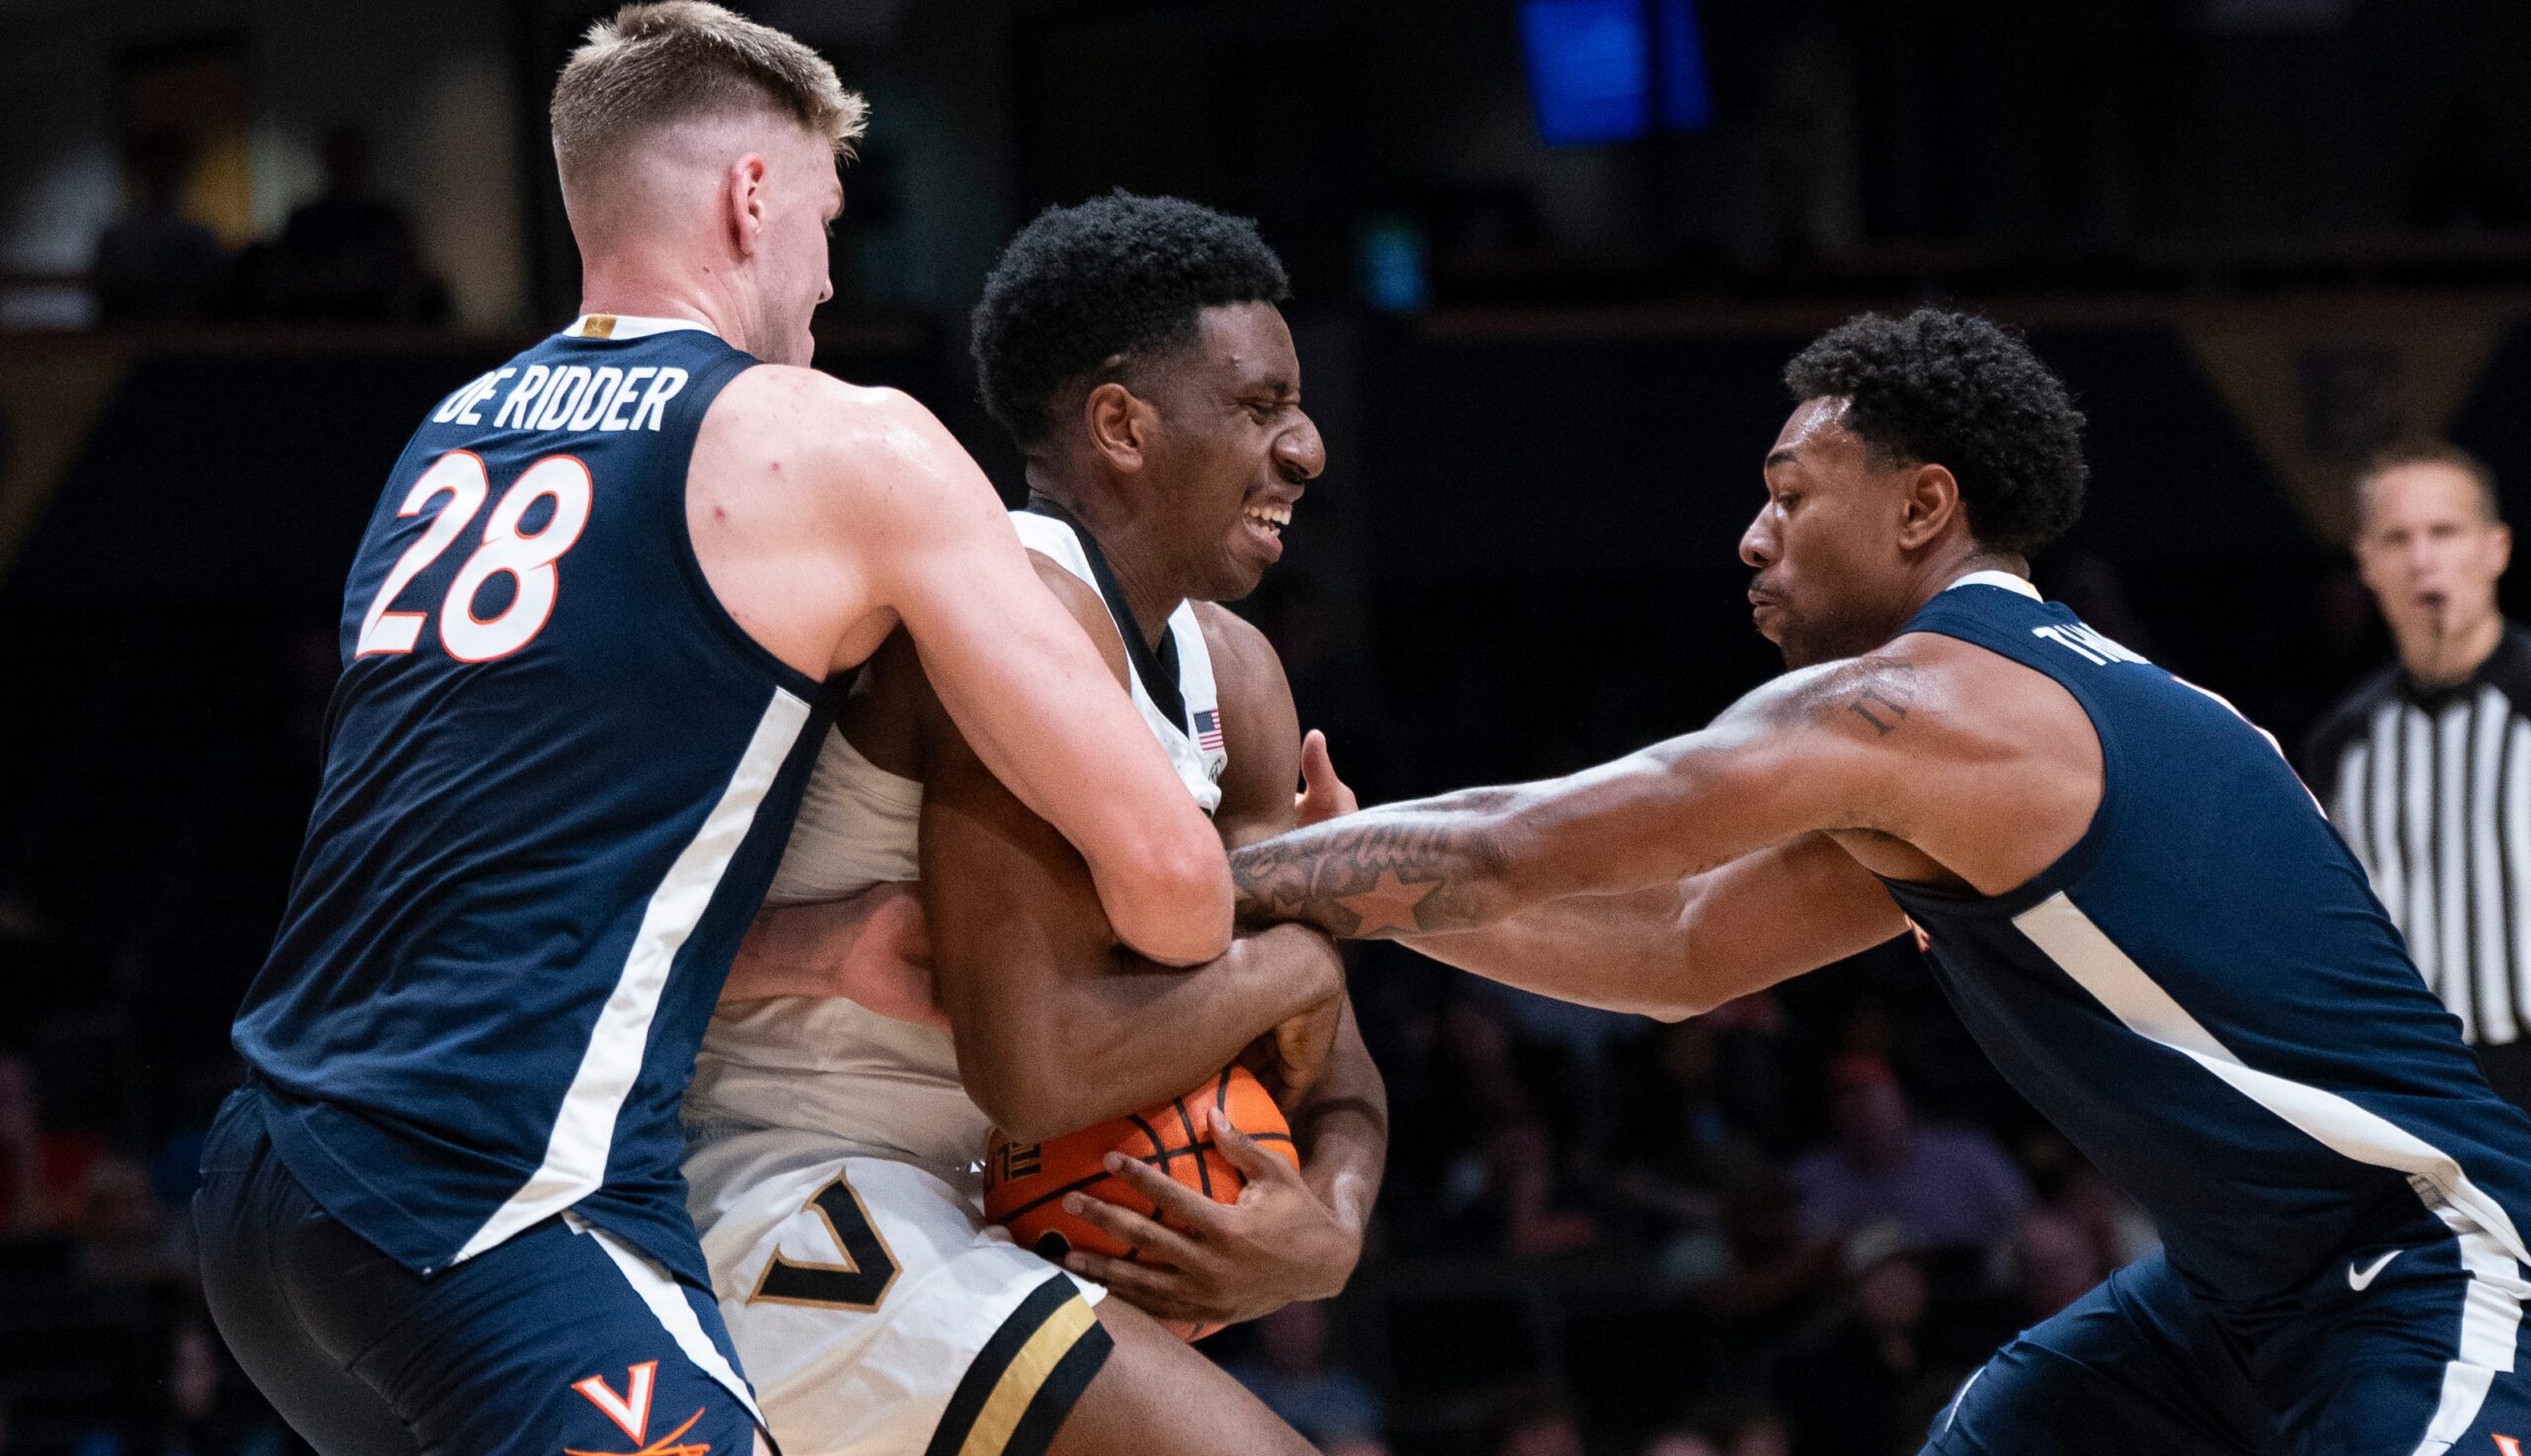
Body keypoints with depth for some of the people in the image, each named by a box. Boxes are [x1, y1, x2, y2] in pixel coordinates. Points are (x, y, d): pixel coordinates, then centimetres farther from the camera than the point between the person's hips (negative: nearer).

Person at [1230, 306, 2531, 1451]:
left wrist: (1217, 881, -2)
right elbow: (1680, 953, 21)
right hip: (2240, 1285, 11)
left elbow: (1504, 852, -13)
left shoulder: (1912, 706, -15)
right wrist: (1352, 883, 16)